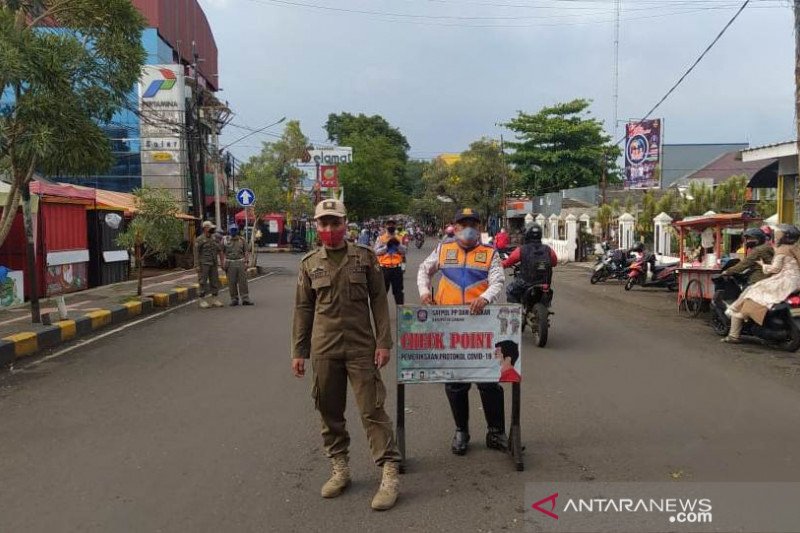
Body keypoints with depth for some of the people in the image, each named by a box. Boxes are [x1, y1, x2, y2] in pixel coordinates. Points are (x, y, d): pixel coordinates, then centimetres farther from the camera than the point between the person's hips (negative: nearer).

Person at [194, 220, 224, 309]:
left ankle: (215, 300, 14)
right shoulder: (199, 240, -7)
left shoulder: (214, 238, 10)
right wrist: (197, 265, -13)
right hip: (204, 264, -6)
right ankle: (203, 301, 3)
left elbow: (219, 250, 15)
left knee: (215, 281, 6)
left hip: (213, 264, 6)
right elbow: (196, 253, -8)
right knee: (203, 282, -2)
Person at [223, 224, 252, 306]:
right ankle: (234, 300, 10)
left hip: (241, 262, 0)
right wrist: (223, 264, -2)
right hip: (230, 263, 0)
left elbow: (246, 252, 6)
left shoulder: (242, 240, 8)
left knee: (243, 281, -2)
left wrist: (246, 262, -4)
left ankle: (245, 299, 1)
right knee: (232, 282, 2)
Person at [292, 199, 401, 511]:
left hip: (361, 347, -3)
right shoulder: (309, 263, 5)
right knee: (330, 412, 11)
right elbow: (303, 309, 8)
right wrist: (298, 351, 7)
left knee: (372, 410, -2)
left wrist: (383, 342, -6)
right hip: (324, 350, 3)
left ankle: (390, 473, 6)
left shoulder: (365, 257, 0)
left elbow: (379, 300, 0)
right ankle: (340, 468, 27)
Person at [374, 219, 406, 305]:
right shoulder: (380, 238, 2)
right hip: (384, 268, -2)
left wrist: (398, 244, -13)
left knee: (398, 290, 9)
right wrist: (386, 246, -16)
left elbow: (404, 252, 2)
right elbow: (376, 252, -7)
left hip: (397, 268, 2)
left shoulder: (400, 238, 9)